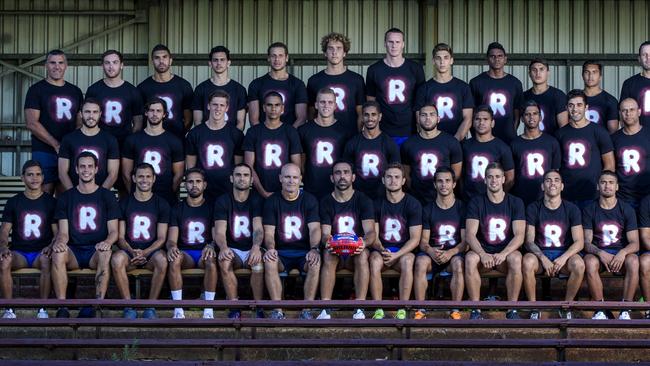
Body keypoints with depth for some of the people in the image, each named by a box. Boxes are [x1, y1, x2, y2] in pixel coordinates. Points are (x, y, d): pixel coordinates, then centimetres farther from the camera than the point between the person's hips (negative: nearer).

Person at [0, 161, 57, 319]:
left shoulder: (50, 202, 8)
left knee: (46, 261, -38)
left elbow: (58, 232, 4)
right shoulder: (13, 202, 11)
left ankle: (43, 309, -29)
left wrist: (50, 246, -18)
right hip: (18, 252, 1)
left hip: (41, 252, -1)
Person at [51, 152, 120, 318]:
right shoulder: (66, 197, 12)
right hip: (74, 250, 1)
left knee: (105, 254, -37)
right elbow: (63, 232, 6)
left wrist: (107, 242, -20)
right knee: (57, 254, -33)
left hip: (96, 250, -1)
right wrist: (60, 241, -19)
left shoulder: (107, 196, 9)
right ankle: (62, 307, -33)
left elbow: (114, 231, 4)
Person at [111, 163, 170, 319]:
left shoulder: (162, 204, 8)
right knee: (117, 259, -34)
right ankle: (129, 307, -25)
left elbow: (161, 238, 3)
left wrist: (145, 252, -15)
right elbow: (120, 237, 5)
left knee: (162, 260, -36)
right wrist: (132, 252, -15)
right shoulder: (124, 203, 9)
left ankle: (151, 307, -25)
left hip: (151, 251, 0)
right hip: (129, 250, 1)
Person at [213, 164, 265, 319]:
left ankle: (258, 308, -23)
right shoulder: (223, 201, 1)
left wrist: (256, 247, -36)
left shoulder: (257, 200, 0)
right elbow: (219, 232, -9)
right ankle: (235, 307, -23)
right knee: (224, 261, -33)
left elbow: (258, 228, -13)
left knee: (258, 262, -35)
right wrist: (223, 247, -34)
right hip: (233, 249, 1)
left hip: (252, 249, -1)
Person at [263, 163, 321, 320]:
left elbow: (315, 228, -7)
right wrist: (270, 248, -25)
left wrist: (314, 249, -27)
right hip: (281, 253, 0)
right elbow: (269, 232, -2)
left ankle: (307, 310, -25)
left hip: (304, 252, 0)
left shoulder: (309, 200, 4)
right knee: (269, 262, -32)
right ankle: (278, 311, -28)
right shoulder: (272, 201, 5)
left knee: (315, 263, -33)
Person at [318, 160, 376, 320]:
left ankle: (359, 309, -36)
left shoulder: (363, 200, 0)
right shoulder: (326, 202, 4)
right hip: (335, 251, 1)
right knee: (328, 255, -34)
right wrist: (327, 241, -32)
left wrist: (364, 242, -37)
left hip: (356, 252, -1)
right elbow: (325, 233, -5)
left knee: (363, 254, -35)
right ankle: (325, 310, -36)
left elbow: (371, 232, -12)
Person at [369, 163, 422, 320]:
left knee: (407, 260, -37)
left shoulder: (413, 204, -1)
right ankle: (378, 310, -30)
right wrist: (381, 250, -20)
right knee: (375, 261, -34)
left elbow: (415, 239, -6)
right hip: (382, 250, 1)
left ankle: (402, 309, -33)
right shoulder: (377, 204, 6)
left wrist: (396, 255, -20)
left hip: (404, 250, -1)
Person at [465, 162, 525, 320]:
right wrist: (483, 254, -28)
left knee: (516, 259, -35)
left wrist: (503, 253, -26)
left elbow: (519, 235, -7)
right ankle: (476, 309, -26)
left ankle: (512, 309, -25)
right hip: (483, 252, 0)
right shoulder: (476, 203, 2)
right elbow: (470, 234, -8)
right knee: (470, 259, -34)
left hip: (506, 252, 0)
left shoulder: (515, 203, 3)